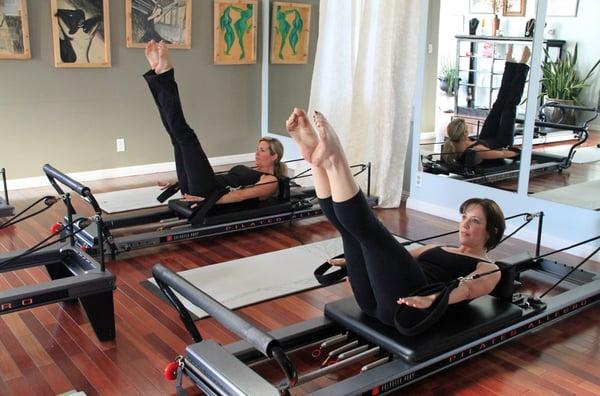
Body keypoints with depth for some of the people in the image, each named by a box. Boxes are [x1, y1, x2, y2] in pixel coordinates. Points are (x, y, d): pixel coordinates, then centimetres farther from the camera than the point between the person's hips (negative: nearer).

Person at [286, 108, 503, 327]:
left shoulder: (488, 270, 15)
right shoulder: (437, 248, 37)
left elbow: (467, 289, -8)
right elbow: (400, 255, 30)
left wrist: (432, 299, -31)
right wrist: (353, 259, 17)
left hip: (404, 305, -6)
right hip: (375, 300, 6)